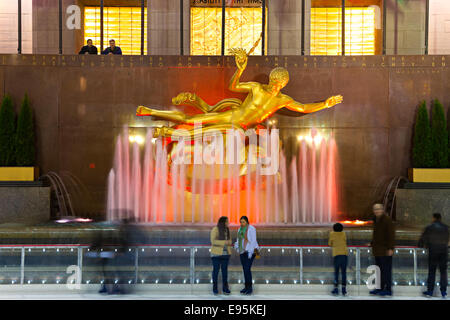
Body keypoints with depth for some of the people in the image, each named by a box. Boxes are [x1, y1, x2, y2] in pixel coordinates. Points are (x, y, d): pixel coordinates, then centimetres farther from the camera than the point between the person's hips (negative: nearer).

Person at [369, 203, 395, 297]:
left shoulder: (387, 219, -13)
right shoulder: (376, 219, 14)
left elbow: (391, 234, -17)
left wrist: (390, 248, -20)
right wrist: (372, 243, 20)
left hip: (385, 250, -9)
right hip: (377, 249, 9)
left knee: (386, 269, -6)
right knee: (379, 269, 14)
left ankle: (388, 289, -2)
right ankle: (380, 288, 21)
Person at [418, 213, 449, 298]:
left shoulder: (429, 228, -2)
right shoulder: (446, 228, 5)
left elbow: (423, 238, 5)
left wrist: (421, 246, 26)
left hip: (433, 252, -2)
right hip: (444, 251, 2)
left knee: (431, 272, 3)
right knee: (443, 272, 6)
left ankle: (430, 291, 2)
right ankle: (443, 292, 4)